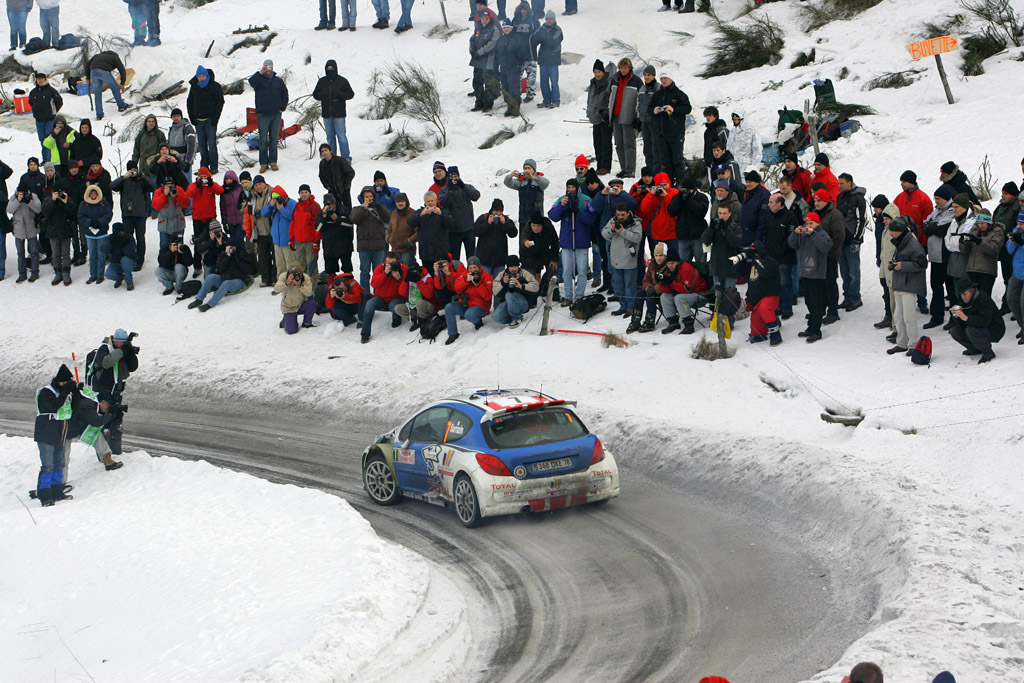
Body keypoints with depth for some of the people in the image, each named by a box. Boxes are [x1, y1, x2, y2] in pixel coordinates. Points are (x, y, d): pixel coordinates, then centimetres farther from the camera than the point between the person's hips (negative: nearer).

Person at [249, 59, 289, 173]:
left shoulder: (278, 81, 9)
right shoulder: (259, 79, -1)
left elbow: (285, 93, 17)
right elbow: (251, 81, -23)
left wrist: (283, 107, 7)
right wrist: (261, 73, -32)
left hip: (276, 114, 3)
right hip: (263, 114, -3)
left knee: (274, 139, 7)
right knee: (263, 140, -3)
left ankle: (273, 162, 15)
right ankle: (263, 163, 2)